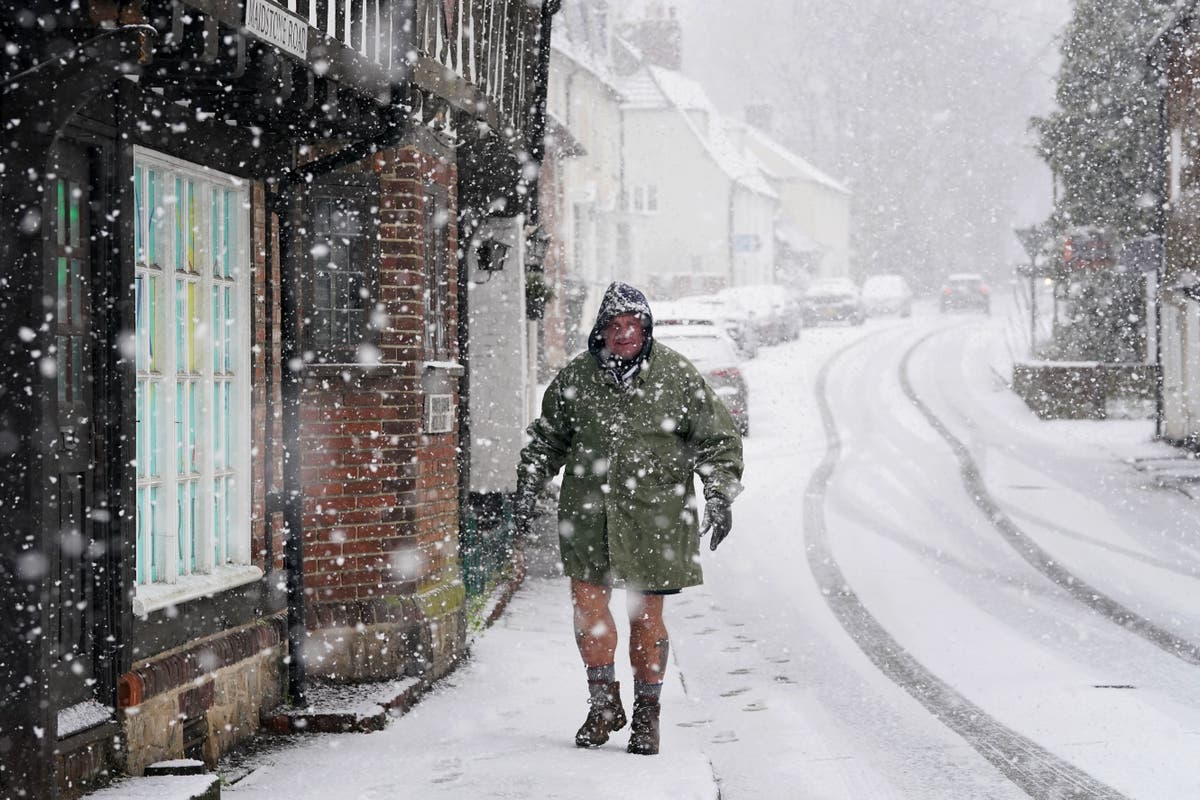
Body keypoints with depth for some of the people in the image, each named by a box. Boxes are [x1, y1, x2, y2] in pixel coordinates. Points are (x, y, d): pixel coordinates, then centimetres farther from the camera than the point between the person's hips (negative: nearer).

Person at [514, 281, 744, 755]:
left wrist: (720, 495, -7)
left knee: (646, 616, 4)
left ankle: (646, 715, 20)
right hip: (588, 508, 2)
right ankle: (604, 705, 16)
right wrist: (528, 486, 9)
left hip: (653, 513, -2)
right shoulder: (575, 377, 3)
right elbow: (547, 437, 18)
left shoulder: (677, 377, -3)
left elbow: (719, 439, 4)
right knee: (587, 602, -3)